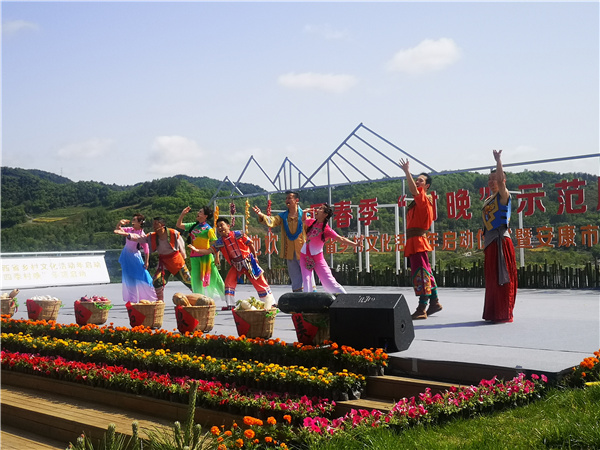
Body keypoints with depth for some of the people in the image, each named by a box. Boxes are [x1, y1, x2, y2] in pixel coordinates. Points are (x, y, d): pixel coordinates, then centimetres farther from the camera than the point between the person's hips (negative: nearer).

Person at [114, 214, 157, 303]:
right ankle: (132, 300, 21)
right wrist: (120, 223, -10)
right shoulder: (129, 229, -1)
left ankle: (153, 298, 12)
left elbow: (146, 250, -16)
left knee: (142, 279, -2)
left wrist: (146, 262, -17)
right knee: (129, 279, 10)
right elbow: (117, 229, 10)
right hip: (126, 257, 6)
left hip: (135, 257, -5)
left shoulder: (142, 235, -18)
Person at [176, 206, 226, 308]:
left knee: (214, 279, -2)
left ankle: (227, 301, 7)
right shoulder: (193, 226, 11)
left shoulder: (208, 229, -8)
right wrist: (182, 214, 9)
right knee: (196, 280, 5)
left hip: (205, 256, -6)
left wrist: (217, 257, -13)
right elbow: (179, 225, 20)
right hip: (194, 257, 6)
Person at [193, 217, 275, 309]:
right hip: (236, 265, 3)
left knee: (259, 283, 2)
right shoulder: (219, 242, -4)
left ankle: (270, 304, 16)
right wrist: (197, 250, -25)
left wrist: (255, 257, -1)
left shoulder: (238, 234, -12)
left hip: (248, 262, -3)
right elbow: (209, 251, -10)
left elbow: (250, 244, -5)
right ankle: (230, 305, -3)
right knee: (229, 281, -13)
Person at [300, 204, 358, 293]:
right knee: (306, 280, -6)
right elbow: (304, 220, 23)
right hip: (304, 257, 5)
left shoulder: (326, 229, -16)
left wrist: (355, 244, -28)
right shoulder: (312, 222, 0)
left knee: (329, 282, -4)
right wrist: (305, 213, 4)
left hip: (317, 258, -5)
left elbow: (341, 239, -19)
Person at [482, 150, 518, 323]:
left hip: (501, 240, -8)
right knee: (491, 279, 11)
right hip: (489, 242, 8)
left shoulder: (503, 196, -3)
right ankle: (492, 313, 19)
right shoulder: (487, 200, 18)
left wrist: (498, 161, -25)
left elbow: (501, 180, -24)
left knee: (502, 279, -6)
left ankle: (504, 314, -2)